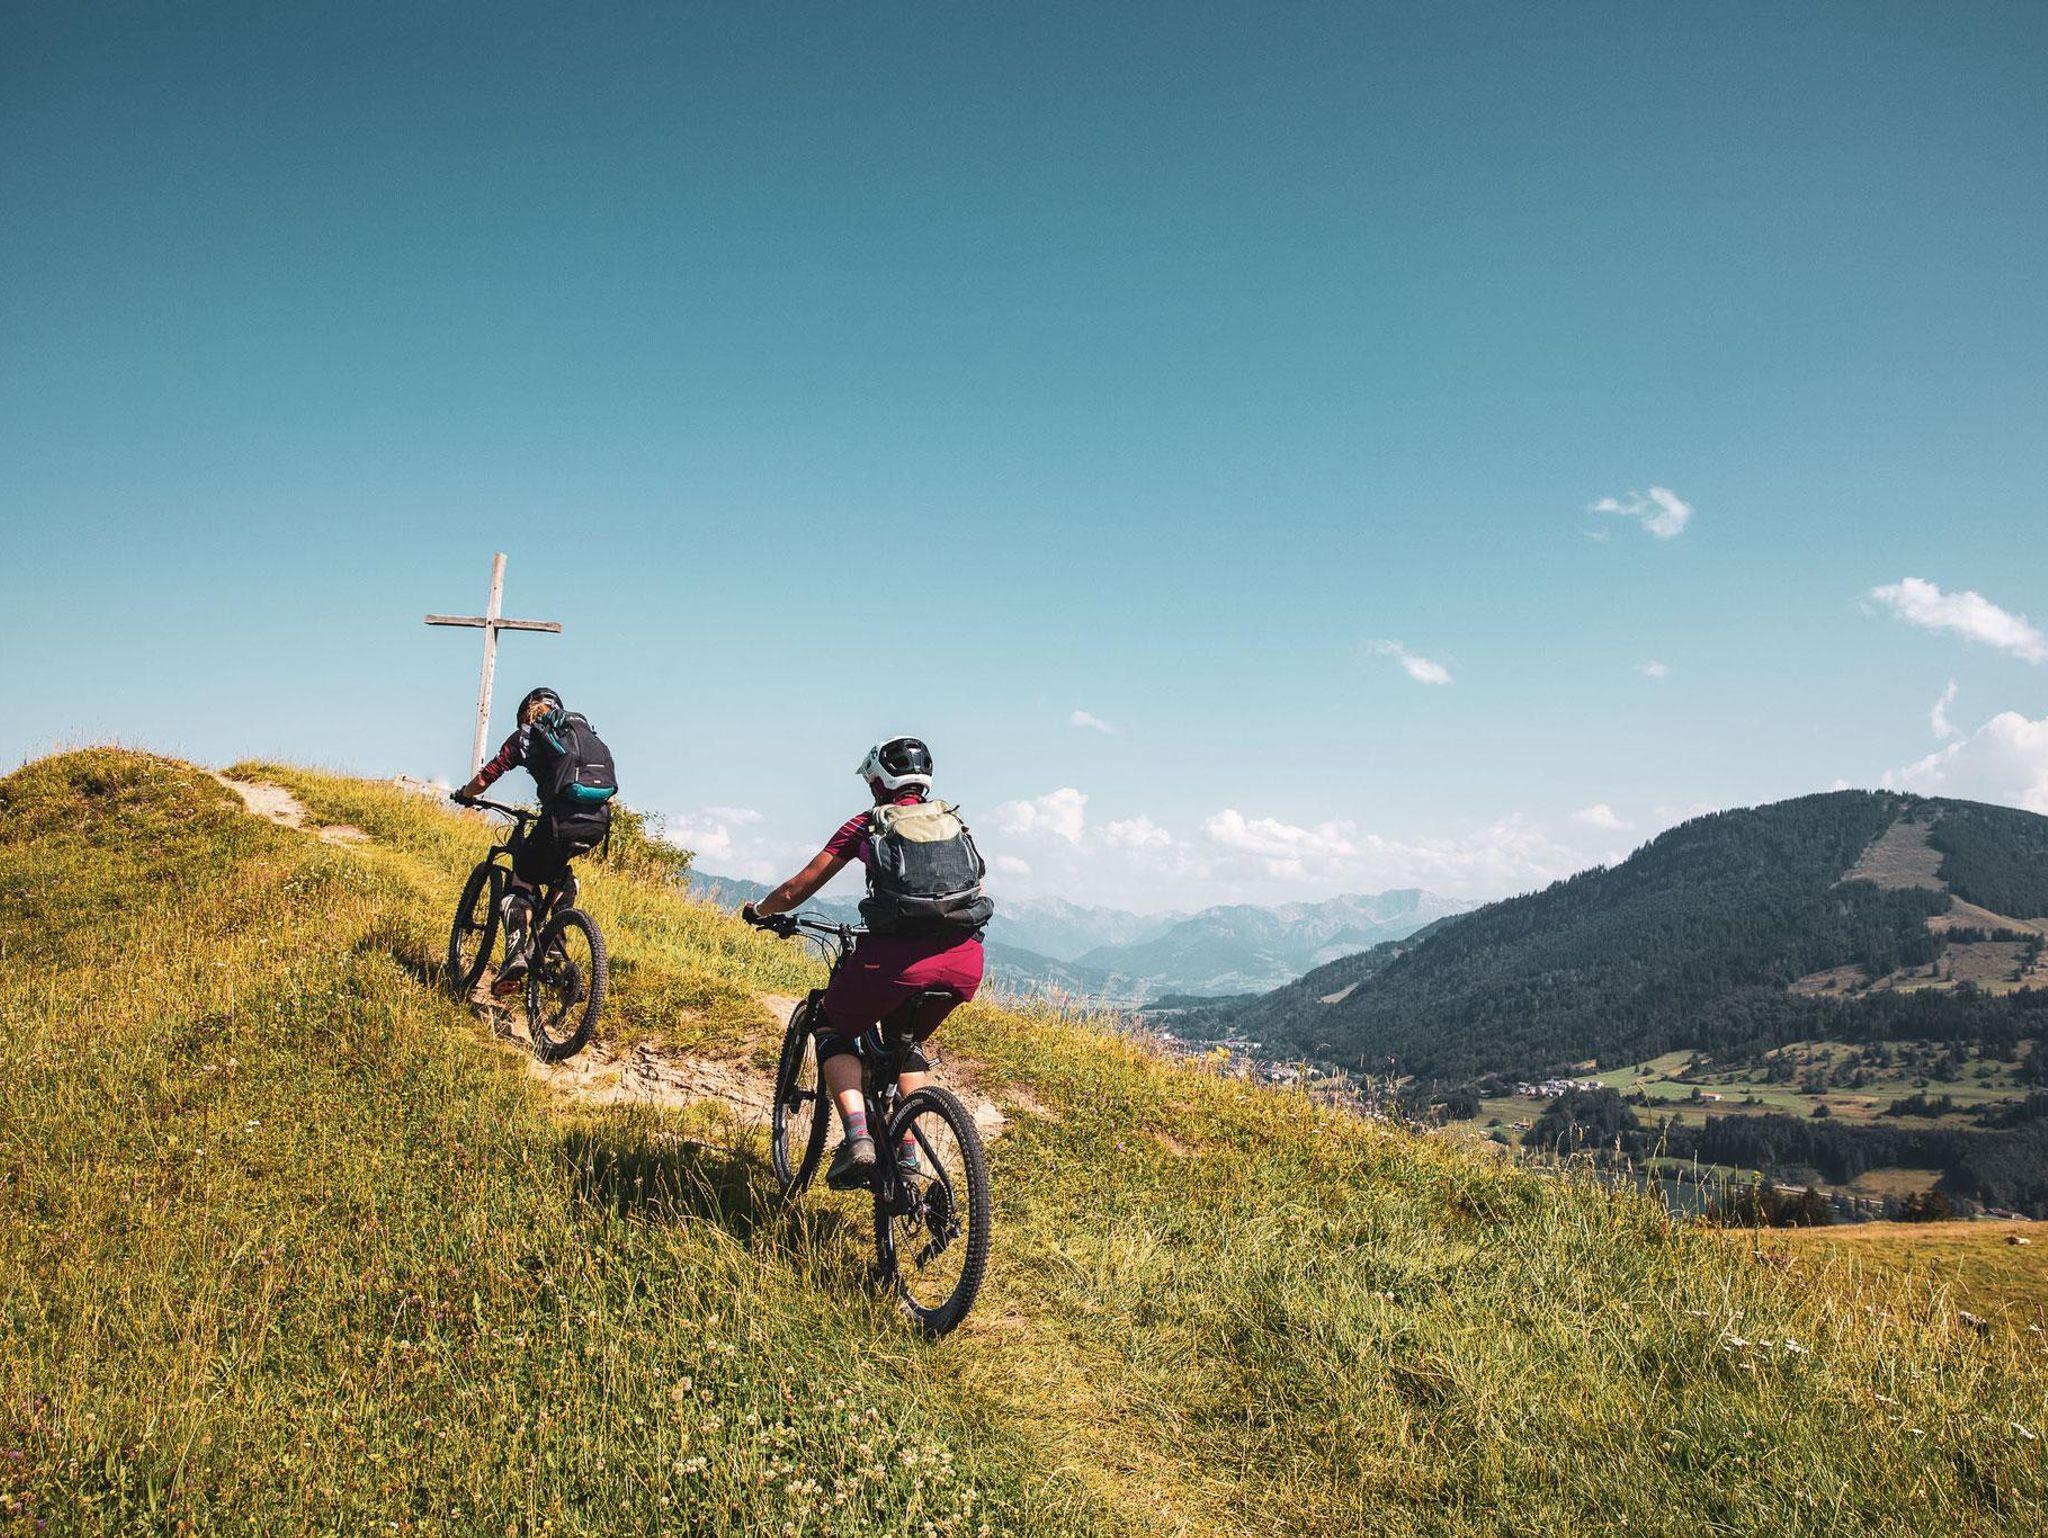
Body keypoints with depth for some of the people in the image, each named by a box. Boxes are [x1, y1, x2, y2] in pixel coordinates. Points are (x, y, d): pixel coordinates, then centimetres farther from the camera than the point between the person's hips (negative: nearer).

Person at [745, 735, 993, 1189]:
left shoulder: (867, 824, 12)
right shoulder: (953, 822, 23)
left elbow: (798, 888, 16)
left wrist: (759, 910, 36)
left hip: (897, 956, -4)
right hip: (965, 963, 4)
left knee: (834, 1034, 22)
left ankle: (857, 1137, 1)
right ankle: (909, 1155, 22)